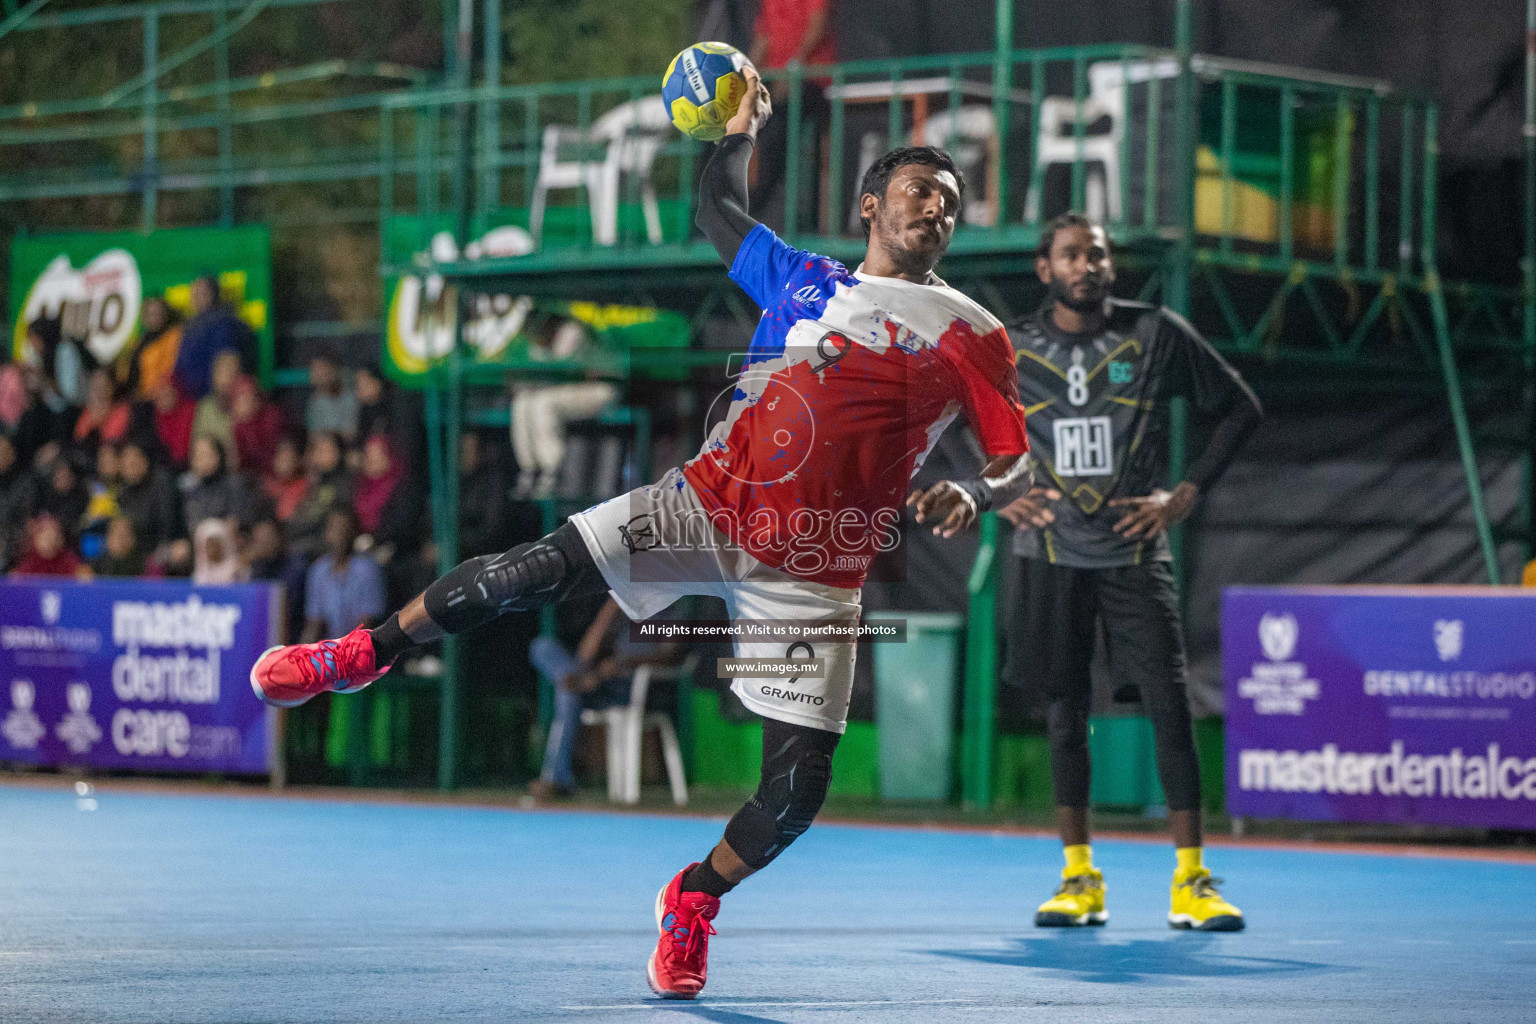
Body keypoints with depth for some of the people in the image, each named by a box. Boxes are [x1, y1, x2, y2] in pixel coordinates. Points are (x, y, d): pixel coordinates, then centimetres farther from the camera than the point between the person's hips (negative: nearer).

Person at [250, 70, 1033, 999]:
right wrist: (743, 124, 28)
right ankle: (369, 650, 8)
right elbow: (717, 211, 31)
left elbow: (1017, 464, 3)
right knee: (534, 572, -15)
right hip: (713, 503, 1)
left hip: (818, 570, -1)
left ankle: (697, 896, 22)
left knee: (800, 783, -8)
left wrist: (971, 494, -16)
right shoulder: (803, 278, 14)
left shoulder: (971, 337, 6)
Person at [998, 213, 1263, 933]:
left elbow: (1240, 409, 5)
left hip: (1135, 552, -1)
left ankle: (1190, 881, -5)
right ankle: (1079, 876, 14)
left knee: (1170, 707, -9)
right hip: (1052, 556, 1)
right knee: (1065, 715, 4)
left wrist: (1185, 496, -3)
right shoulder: (1009, 351, 1)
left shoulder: (1159, 335, -3)